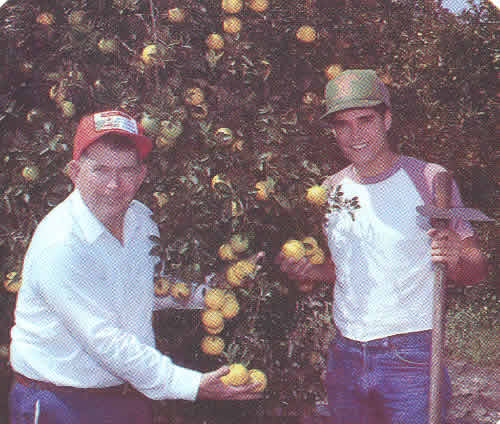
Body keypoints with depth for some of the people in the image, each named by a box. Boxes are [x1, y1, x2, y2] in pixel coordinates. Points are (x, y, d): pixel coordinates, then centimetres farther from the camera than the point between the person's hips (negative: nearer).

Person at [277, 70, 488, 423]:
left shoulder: (429, 180, -8)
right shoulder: (329, 190, 5)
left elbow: (478, 270, -6)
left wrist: (455, 259, -28)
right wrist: (307, 271, -2)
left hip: (411, 359, -4)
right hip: (344, 357, 4)